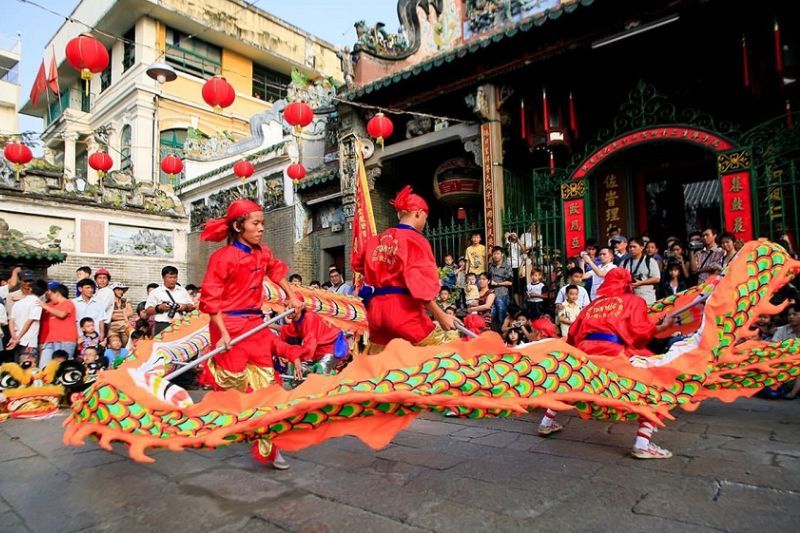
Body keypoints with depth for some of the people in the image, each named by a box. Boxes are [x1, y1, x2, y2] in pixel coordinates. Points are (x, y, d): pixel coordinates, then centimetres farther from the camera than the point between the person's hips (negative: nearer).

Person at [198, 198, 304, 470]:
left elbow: (277, 270, 25)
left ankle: (267, 448, 16)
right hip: (230, 326, -6)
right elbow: (210, 299, -14)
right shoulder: (223, 257, -15)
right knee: (234, 384, 4)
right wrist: (223, 333, -18)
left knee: (266, 384, 6)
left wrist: (292, 297, 22)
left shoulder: (262, 253, 5)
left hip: (256, 325, 6)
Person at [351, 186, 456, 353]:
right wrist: (441, 316, -13)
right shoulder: (415, 240, -7)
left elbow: (357, 263, 31)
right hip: (403, 309, -7)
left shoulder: (376, 240, 13)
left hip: (376, 308, 7)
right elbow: (419, 284, -17)